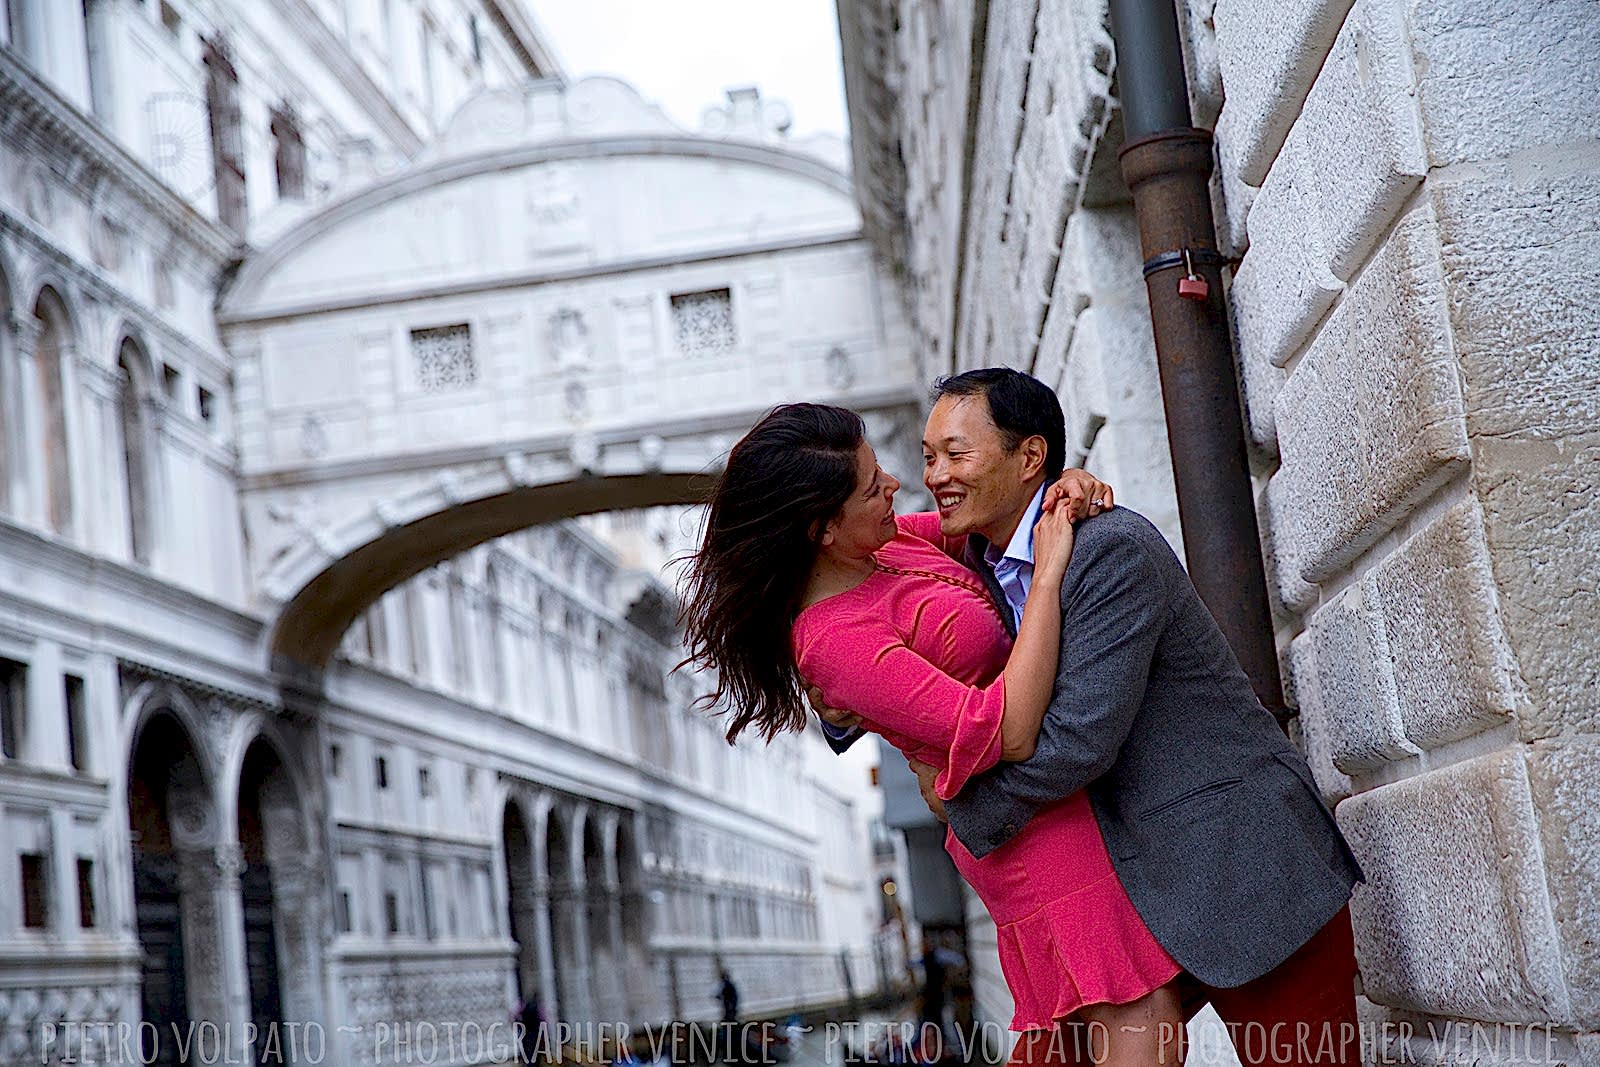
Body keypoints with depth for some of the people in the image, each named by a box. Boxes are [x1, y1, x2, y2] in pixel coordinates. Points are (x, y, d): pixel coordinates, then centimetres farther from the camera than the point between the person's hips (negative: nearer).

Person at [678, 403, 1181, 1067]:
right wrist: (1049, 572, -25)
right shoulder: (837, 642, -26)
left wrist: (1063, 484, -3)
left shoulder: (884, 540, 2)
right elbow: (1007, 731, -30)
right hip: (1032, 827, -9)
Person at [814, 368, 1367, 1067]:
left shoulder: (1113, 549, -18)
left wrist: (960, 804, -10)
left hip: (1245, 871, -8)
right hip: (1140, 894, 8)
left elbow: (1081, 740, -24)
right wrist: (848, 711, -2)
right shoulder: (980, 566, 9)